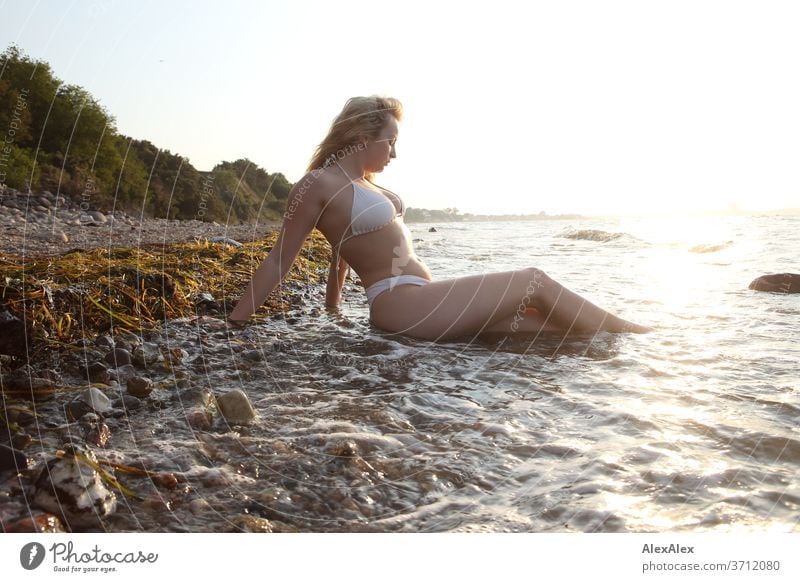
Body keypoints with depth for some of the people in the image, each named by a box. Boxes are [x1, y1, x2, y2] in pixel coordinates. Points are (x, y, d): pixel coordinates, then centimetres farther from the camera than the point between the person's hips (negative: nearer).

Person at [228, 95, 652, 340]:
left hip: (420, 303, 8)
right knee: (535, 282, -3)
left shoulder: (361, 183, 16)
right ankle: (626, 333, 14)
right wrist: (233, 324, -8)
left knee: (535, 317, 6)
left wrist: (331, 310, 23)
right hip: (402, 304, -8)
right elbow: (278, 261, -9)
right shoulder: (318, 185, -10)